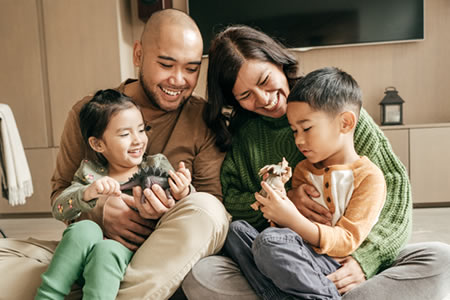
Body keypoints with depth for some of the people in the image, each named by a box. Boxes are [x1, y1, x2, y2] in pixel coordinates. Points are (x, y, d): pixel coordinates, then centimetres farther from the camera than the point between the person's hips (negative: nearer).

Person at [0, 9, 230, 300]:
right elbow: (60, 192, 6)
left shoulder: (205, 120, -2)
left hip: (169, 256, -1)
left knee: (204, 208, -33)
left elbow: (214, 200, -4)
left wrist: (177, 207, -26)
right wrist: (99, 209, -16)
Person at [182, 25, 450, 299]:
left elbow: (395, 184, -3)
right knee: (199, 276, -27)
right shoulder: (239, 132, 7)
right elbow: (228, 202, 3)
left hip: (344, 263, 0)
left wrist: (367, 257, -17)